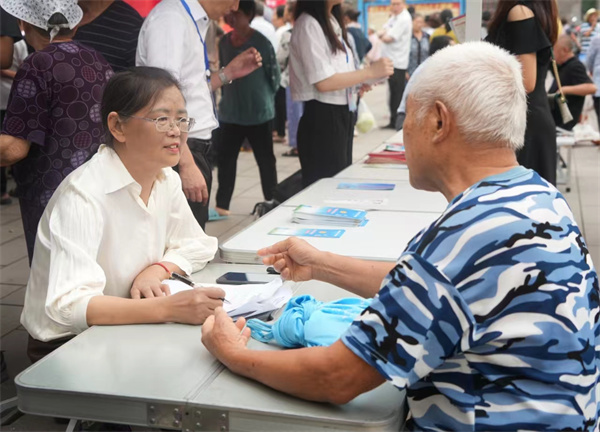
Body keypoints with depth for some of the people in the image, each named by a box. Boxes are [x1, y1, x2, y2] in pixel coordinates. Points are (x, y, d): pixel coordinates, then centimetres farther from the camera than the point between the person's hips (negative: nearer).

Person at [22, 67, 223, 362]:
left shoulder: (167, 180, 0)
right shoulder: (83, 196, -25)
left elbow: (196, 246, 8)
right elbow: (69, 305, -34)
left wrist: (158, 269, -13)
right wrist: (166, 308, -44)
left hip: (127, 329, 7)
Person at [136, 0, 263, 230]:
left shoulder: (195, 21, 15)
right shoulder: (171, 19, -14)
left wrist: (229, 73, 16)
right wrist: (186, 164, -25)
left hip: (197, 150, 9)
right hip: (179, 153, -9)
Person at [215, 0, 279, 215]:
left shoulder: (261, 42, -12)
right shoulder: (224, 41, 3)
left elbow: (274, 74, -4)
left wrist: (265, 97, 5)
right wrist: (228, 94, 10)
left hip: (259, 113, -4)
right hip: (230, 112, 4)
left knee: (265, 160, 8)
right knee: (225, 158, 5)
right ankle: (222, 204, 14)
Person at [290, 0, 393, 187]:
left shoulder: (333, 21, 13)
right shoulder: (308, 25, -15)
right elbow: (323, 82, -21)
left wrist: (360, 82, 4)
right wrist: (371, 72, -17)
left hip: (341, 114, 9)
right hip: (321, 118, -9)